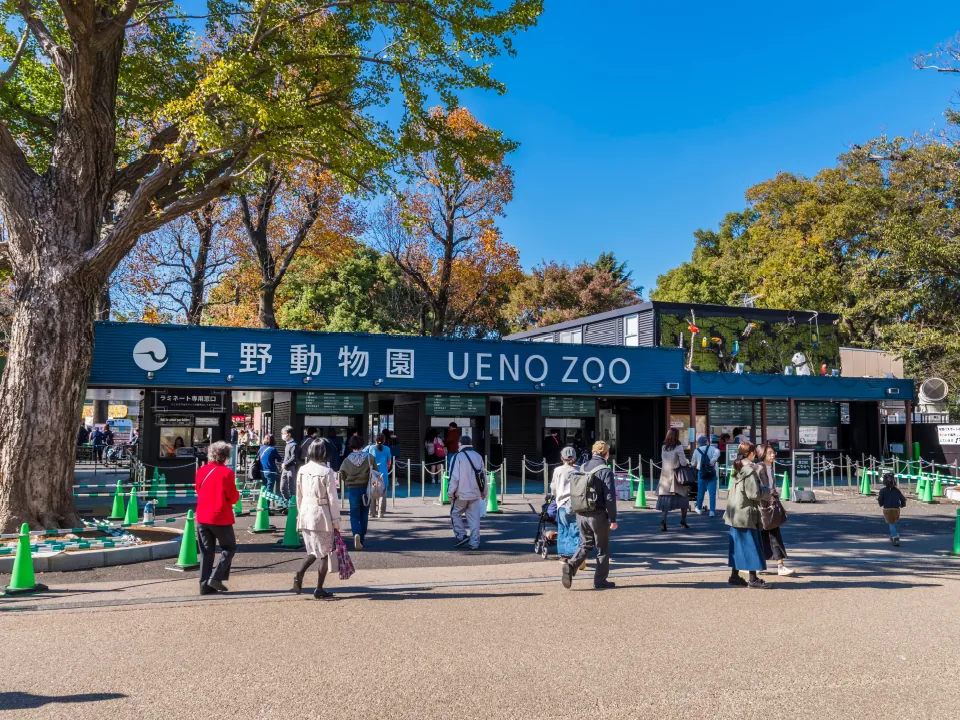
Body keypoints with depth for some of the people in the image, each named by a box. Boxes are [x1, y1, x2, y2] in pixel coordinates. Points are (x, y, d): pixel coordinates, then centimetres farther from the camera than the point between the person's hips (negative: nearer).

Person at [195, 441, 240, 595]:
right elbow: (233, 497, -10)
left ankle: (205, 585, 9)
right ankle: (216, 577, -3)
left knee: (206, 551, 11)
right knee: (229, 548, 10)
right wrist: (237, 494, 10)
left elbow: (199, 491, 16)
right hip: (221, 518, -5)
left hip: (202, 517, 5)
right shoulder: (226, 472, -11)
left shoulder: (201, 471, 5)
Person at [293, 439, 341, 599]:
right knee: (325, 553, 8)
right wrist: (336, 521, -4)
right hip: (321, 515, -5)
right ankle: (319, 590, 11)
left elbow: (298, 496, 11)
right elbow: (332, 498, -10)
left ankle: (300, 573, -4)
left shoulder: (302, 470, 4)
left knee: (313, 550, 20)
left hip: (305, 515, 6)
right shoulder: (327, 472, -12)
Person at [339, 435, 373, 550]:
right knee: (364, 515, 14)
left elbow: (342, 476, 2)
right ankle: (361, 540, 19)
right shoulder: (369, 458, -7)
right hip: (366, 489, 1)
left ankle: (356, 534, -21)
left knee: (354, 514, 5)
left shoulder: (347, 460, -6)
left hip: (352, 490, -1)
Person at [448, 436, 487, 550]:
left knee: (455, 513, 14)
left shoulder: (457, 457, -8)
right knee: (474, 518, 7)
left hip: (461, 494, -5)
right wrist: (484, 492, 26)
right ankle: (474, 543, 6)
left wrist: (451, 493, -7)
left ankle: (461, 535, 3)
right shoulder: (478, 457, 12)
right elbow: (482, 476, 17)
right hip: (475, 494, 5)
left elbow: (454, 477, -14)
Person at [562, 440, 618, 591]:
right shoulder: (605, 471, -13)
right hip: (598, 516, -5)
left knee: (586, 544, 16)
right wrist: (613, 519, -12)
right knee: (602, 548, 10)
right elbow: (610, 498, -16)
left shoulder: (582, 468, 7)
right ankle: (600, 581, 15)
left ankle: (571, 565, -7)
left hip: (581, 515, 5)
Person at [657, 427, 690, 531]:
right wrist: (687, 464, 7)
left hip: (665, 476, 4)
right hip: (676, 476, -4)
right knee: (683, 498, 14)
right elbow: (683, 462, -13)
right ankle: (683, 521, 21)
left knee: (666, 499, 3)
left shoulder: (663, 447, 5)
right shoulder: (678, 447, -10)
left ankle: (663, 520, -14)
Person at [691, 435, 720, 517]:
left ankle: (699, 508, 29)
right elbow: (717, 452, -25)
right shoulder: (711, 448, -2)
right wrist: (712, 461, -20)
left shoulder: (696, 451, 4)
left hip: (701, 473, 2)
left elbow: (693, 463, 11)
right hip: (711, 473, -2)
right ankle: (712, 511, -4)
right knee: (712, 493, 0)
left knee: (700, 491, 16)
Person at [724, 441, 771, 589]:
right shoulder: (749, 471, -17)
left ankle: (734, 575, 18)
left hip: (736, 514, 9)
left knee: (738, 545, 13)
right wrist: (767, 492, -1)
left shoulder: (737, 469, 11)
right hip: (746, 513, -9)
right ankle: (753, 579, 2)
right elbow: (754, 493, -19)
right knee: (751, 545, -2)